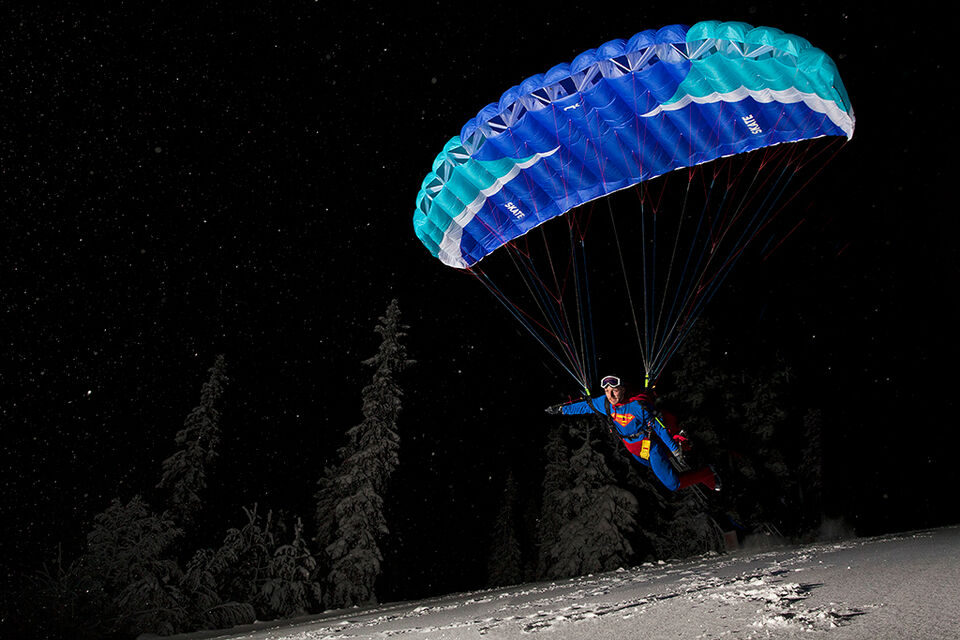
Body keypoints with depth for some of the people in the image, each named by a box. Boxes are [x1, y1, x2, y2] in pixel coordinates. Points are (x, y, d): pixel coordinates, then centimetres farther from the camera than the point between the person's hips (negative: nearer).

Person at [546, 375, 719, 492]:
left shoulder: (638, 405, -30)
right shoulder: (605, 403, -13)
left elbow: (659, 426, -21)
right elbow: (585, 406, 3)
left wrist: (674, 448, -15)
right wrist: (561, 409, 7)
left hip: (651, 448, -6)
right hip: (635, 451, 6)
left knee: (673, 484, -4)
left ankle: (707, 474, 18)